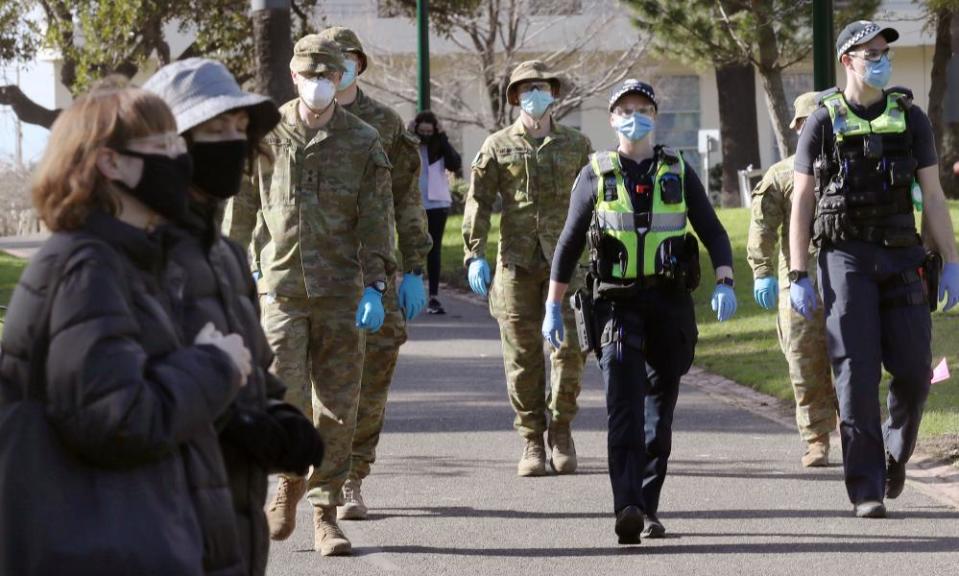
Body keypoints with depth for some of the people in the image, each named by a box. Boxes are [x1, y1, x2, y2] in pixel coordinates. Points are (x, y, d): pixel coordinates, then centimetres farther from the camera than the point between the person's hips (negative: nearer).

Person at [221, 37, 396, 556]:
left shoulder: (363, 142, 4)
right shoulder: (266, 135, 4)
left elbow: (375, 221, 2)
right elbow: (240, 208, 11)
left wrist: (375, 287, -6)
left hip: (341, 293, 1)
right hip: (281, 285, 0)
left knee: (336, 407, 1)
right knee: (285, 396, -11)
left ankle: (325, 512, 9)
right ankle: (291, 479, 17)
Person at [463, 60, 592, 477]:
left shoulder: (576, 145, 12)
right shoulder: (497, 146, 8)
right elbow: (478, 202, 4)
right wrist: (474, 255, -5)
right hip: (516, 262, 0)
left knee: (570, 347, -8)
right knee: (522, 354, -1)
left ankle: (561, 431, 9)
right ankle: (532, 442, 8)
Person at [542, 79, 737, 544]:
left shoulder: (678, 173, 10)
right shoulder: (595, 175, 7)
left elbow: (713, 232, 8)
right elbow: (569, 244, 11)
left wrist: (724, 283, -9)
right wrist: (553, 308, 9)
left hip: (670, 303, 2)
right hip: (616, 302, -2)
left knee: (659, 413, 7)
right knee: (624, 405, -17)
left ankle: (648, 509, 16)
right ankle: (627, 509, -29)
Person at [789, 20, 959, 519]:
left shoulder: (910, 119, 9)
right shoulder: (823, 123, 3)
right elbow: (801, 204, 3)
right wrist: (798, 277, -4)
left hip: (901, 258, 2)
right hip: (845, 258, -2)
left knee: (913, 370, -3)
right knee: (857, 374, -7)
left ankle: (895, 451, 26)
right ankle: (866, 490, -4)